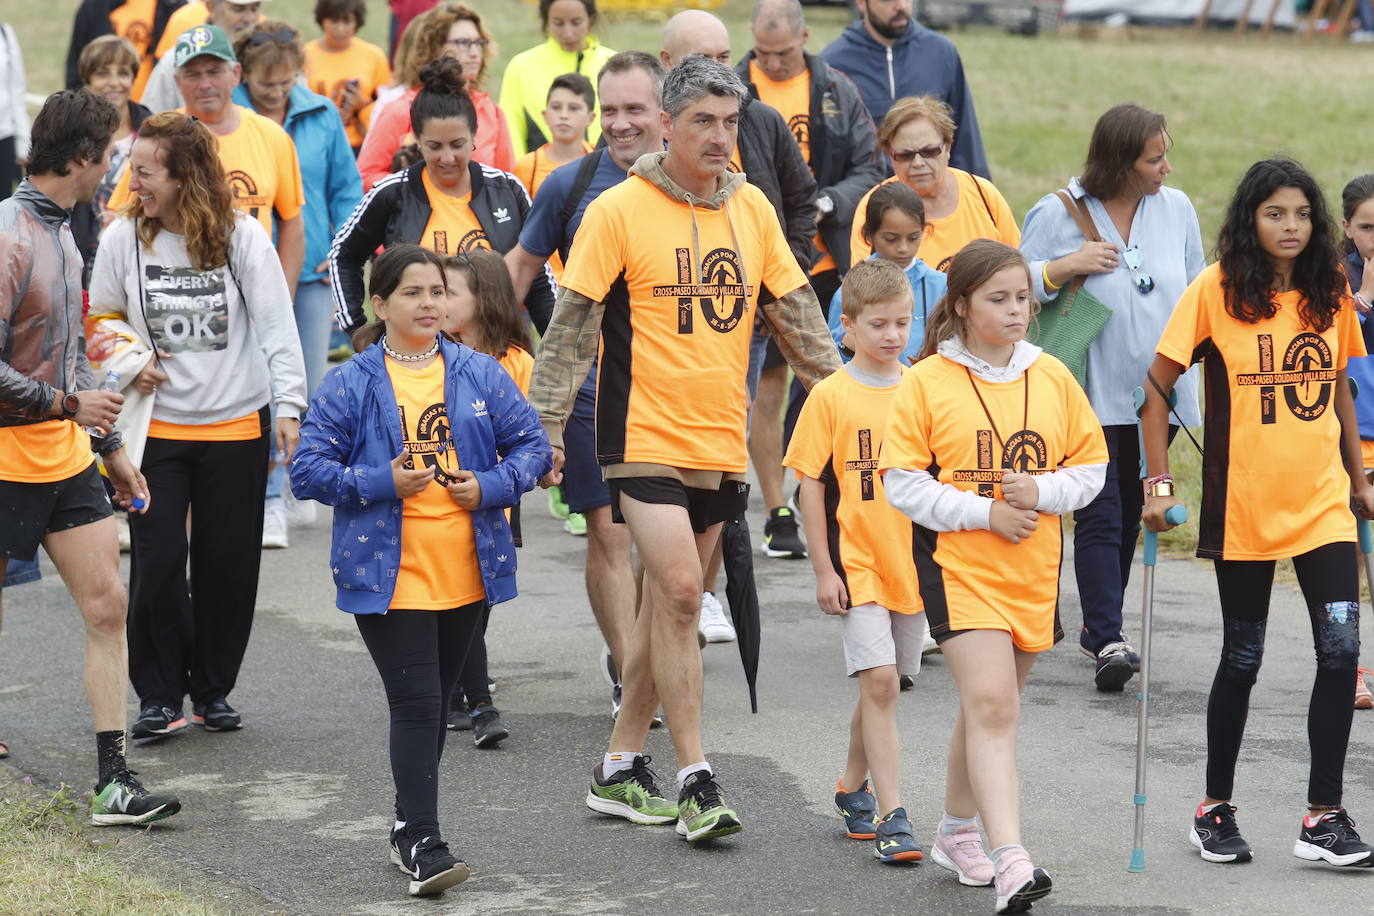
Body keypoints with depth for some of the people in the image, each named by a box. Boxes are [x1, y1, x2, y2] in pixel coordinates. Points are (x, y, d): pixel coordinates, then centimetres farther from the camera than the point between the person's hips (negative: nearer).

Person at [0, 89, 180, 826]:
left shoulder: (61, 234, 11)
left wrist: (111, 448, 21)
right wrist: (66, 403, -17)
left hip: (65, 458, 8)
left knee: (107, 605, 1)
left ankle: (114, 782, 2)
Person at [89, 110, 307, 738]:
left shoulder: (242, 237, -8)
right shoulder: (123, 237, -2)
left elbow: (276, 326, -6)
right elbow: (101, 320, 11)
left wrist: (289, 406, -14)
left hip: (237, 426, -1)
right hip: (155, 427, 1)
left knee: (228, 565, 6)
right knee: (158, 563, -6)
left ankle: (213, 690, 22)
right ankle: (159, 696, 7)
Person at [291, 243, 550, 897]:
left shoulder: (480, 374, 6)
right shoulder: (349, 385, -3)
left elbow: (531, 445, 9)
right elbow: (308, 471, -5)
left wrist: (490, 487, -9)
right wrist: (383, 482, -18)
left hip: (467, 573, 4)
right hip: (389, 576, -4)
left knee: (435, 702, 15)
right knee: (415, 703, -10)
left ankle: (408, 826, 29)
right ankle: (422, 844, -10)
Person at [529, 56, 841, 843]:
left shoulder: (752, 207, 7)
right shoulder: (620, 210, -8)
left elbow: (797, 313, 15)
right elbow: (574, 323, -7)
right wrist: (546, 424, -11)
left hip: (723, 445, 5)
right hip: (647, 439, -5)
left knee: (670, 604, 10)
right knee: (679, 594, -13)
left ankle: (622, 768, 20)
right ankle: (696, 780, -10)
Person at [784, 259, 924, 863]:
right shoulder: (831, 396, -6)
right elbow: (812, 486, -4)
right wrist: (823, 570, -7)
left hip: (911, 561, 4)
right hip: (856, 561, -4)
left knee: (882, 685, 13)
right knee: (879, 681, -13)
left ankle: (853, 789, 33)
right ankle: (891, 817, -12)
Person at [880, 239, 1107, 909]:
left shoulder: (1052, 377, 6)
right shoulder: (928, 381, -5)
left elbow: (1091, 466, 9)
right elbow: (902, 479, -7)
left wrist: (1042, 492, -11)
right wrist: (984, 512, -15)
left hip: (1033, 569, 4)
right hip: (958, 560, -4)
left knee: (989, 705, 16)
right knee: (991, 704, -17)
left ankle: (957, 830, 35)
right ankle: (1011, 861, -24)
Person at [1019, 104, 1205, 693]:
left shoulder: (1176, 208, 6)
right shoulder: (1058, 213, -6)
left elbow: (1196, 289, 18)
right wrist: (1066, 266, -15)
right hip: (1091, 395, -5)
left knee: (1131, 514, 13)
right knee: (1100, 517, -12)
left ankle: (1100, 625, 26)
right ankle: (1107, 642, -16)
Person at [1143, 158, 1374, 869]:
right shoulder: (1216, 289, -8)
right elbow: (1157, 387, -5)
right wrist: (1159, 481, -11)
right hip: (1243, 504, -3)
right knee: (1242, 660, 6)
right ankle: (1215, 809, 23)